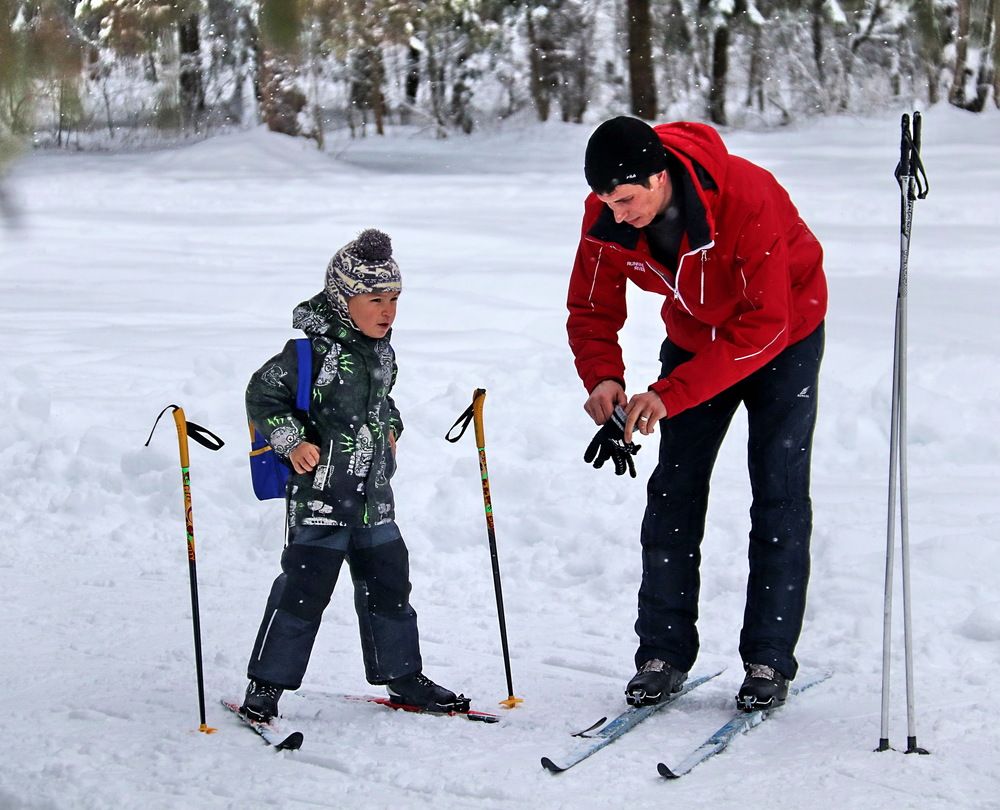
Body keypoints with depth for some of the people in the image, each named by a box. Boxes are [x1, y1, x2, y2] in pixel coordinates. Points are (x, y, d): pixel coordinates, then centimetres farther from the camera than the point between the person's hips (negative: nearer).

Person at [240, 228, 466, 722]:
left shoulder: (383, 352, 9)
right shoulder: (314, 352, -16)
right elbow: (262, 394, -10)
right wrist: (292, 442, -14)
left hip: (374, 496, 8)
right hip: (320, 494, -8)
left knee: (388, 584, 14)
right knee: (304, 588, -6)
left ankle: (402, 676, 28)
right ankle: (266, 685, 4)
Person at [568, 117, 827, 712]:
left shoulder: (748, 198, -37)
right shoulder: (607, 216, -22)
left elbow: (763, 328, -37)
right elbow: (592, 310, -11)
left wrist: (670, 393, -42)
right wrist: (603, 377, -33)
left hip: (784, 338, -4)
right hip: (696, 338, 4)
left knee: (779, 495, -7)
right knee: (674, 491, -3)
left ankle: (769, 660, 0)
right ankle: (664, 654, 4)